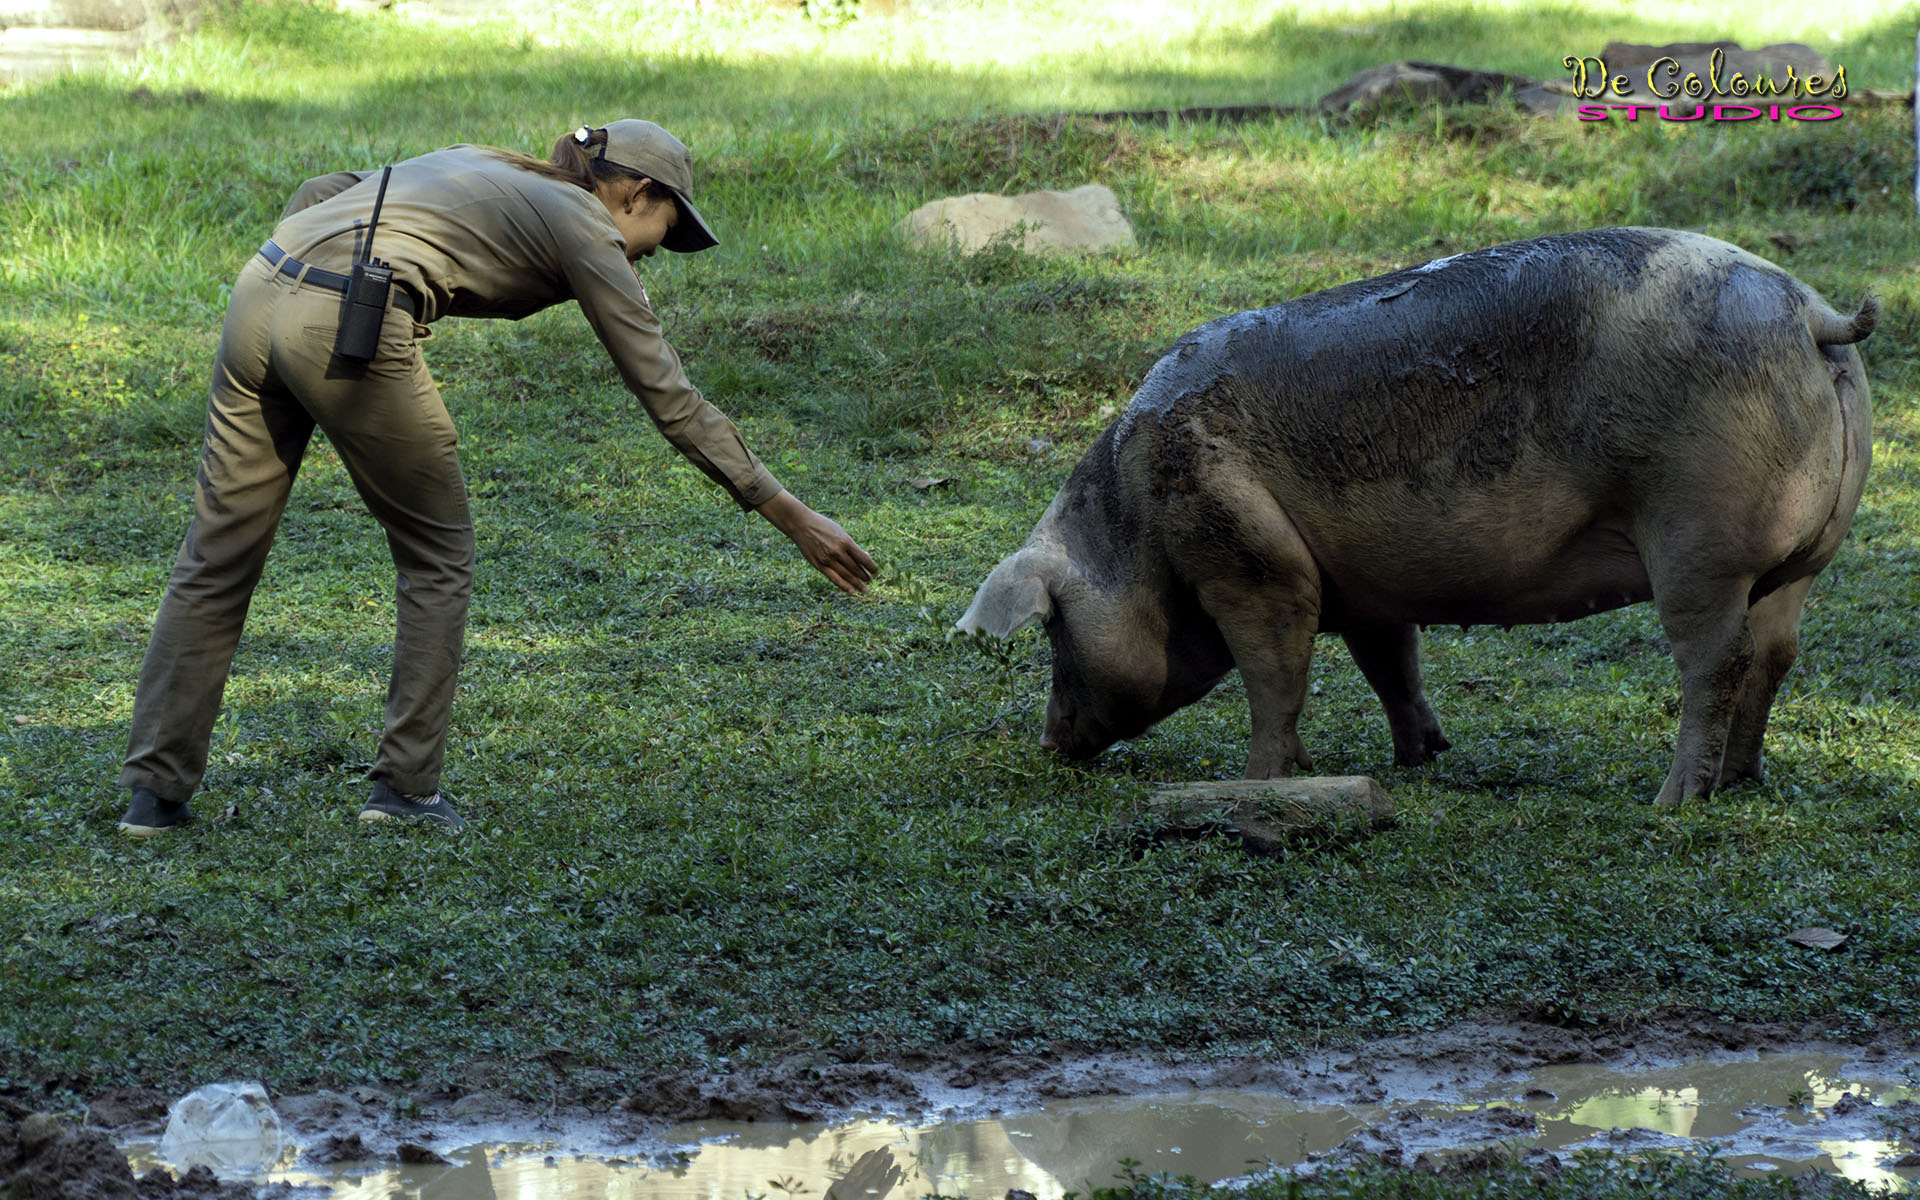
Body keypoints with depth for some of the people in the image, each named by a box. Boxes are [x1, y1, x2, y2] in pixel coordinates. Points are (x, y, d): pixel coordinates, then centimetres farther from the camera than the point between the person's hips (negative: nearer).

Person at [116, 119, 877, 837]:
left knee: (217, 558, 11)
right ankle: (404, 786, 13)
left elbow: (318, 192, 27)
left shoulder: (479, 168, 30)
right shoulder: (586, 230, 10)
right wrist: (793, 518, 10)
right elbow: (670, 400, 8)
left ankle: (154, 790, 12)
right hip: (346, 331, -7)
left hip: (259, 291, 7)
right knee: (437, 555, 13)